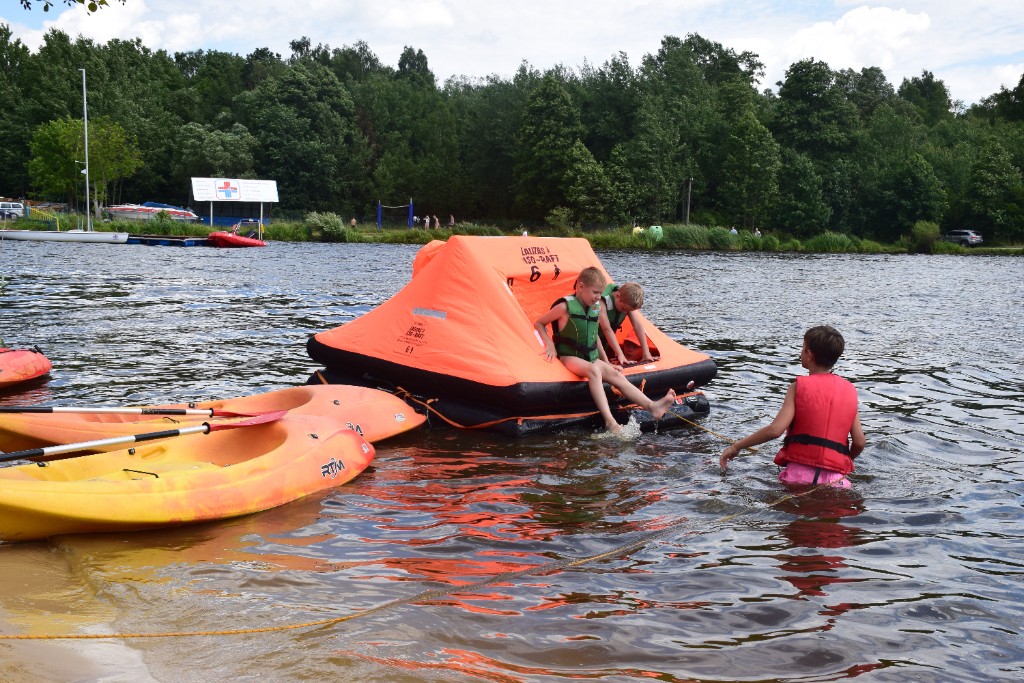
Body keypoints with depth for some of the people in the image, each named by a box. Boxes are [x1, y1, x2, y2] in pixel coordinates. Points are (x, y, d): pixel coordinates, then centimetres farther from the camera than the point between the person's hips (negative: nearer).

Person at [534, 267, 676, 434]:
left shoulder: (596, 308, 11)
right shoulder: (565, 307, -9)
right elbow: (538, 323, 0)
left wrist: (606, 362, 21)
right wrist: (549, 344, -14)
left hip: (591, 357, 7)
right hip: (569, 357, -7)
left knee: (616, 375, -16)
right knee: (593, 370, -35)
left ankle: (652, 406, -30)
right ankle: (610, 422, -48)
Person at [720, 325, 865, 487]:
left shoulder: (799, 386, 1)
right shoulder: (849, 390, 12)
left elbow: (775, 429, -11)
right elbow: (859, 442, 8)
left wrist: (736, 446, 0)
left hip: (799, 474, -3)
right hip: (835, 480, 3)